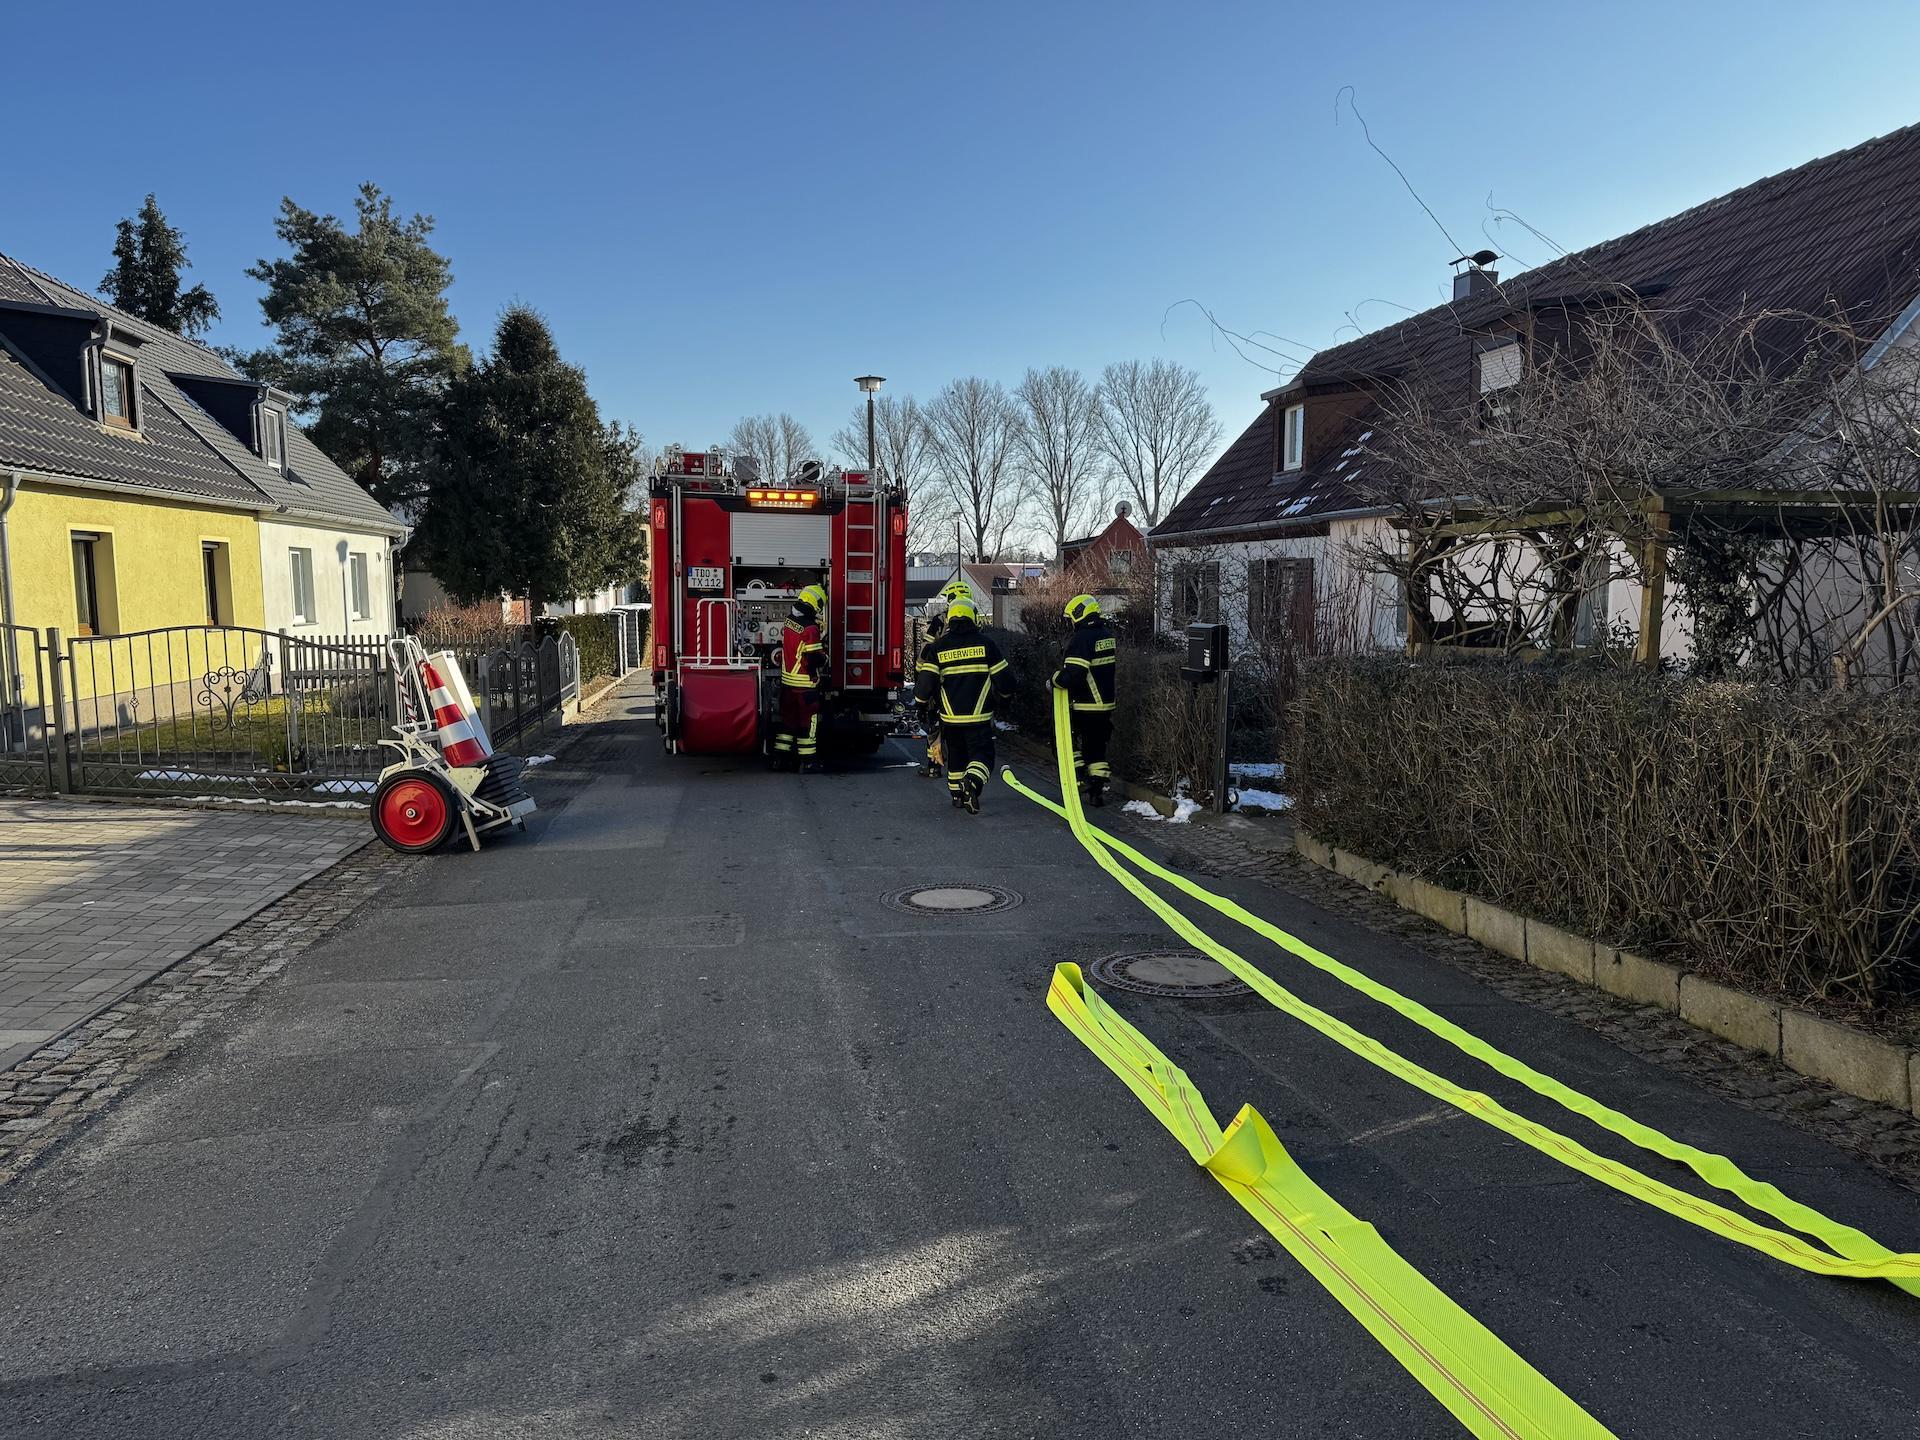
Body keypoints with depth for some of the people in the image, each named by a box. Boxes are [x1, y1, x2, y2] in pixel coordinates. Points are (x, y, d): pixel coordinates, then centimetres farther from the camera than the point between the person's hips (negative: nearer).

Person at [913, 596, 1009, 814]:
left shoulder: (938, 646, -1)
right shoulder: (985, 642, -3)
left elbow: (925, 681, -7)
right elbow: (1002, 678, -2)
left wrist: (924, 700, 14)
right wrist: (1000, 696, 19)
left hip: (950, 717, 3)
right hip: (979, 717, -3)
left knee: (955, 757, 21)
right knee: (982, 755, 1)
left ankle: (957, 795, 27)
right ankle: (972, 782, -26)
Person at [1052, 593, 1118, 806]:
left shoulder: (1082, 639, -18)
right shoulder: (1108, 635, 9)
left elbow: (1073, 673, -26)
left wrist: (1056, 679, -9)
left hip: (1084, 706, -8)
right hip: (1106, 704, 8)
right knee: (1097, 747, 14)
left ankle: (1079, 778, 4)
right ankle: (1098, 791, 13)